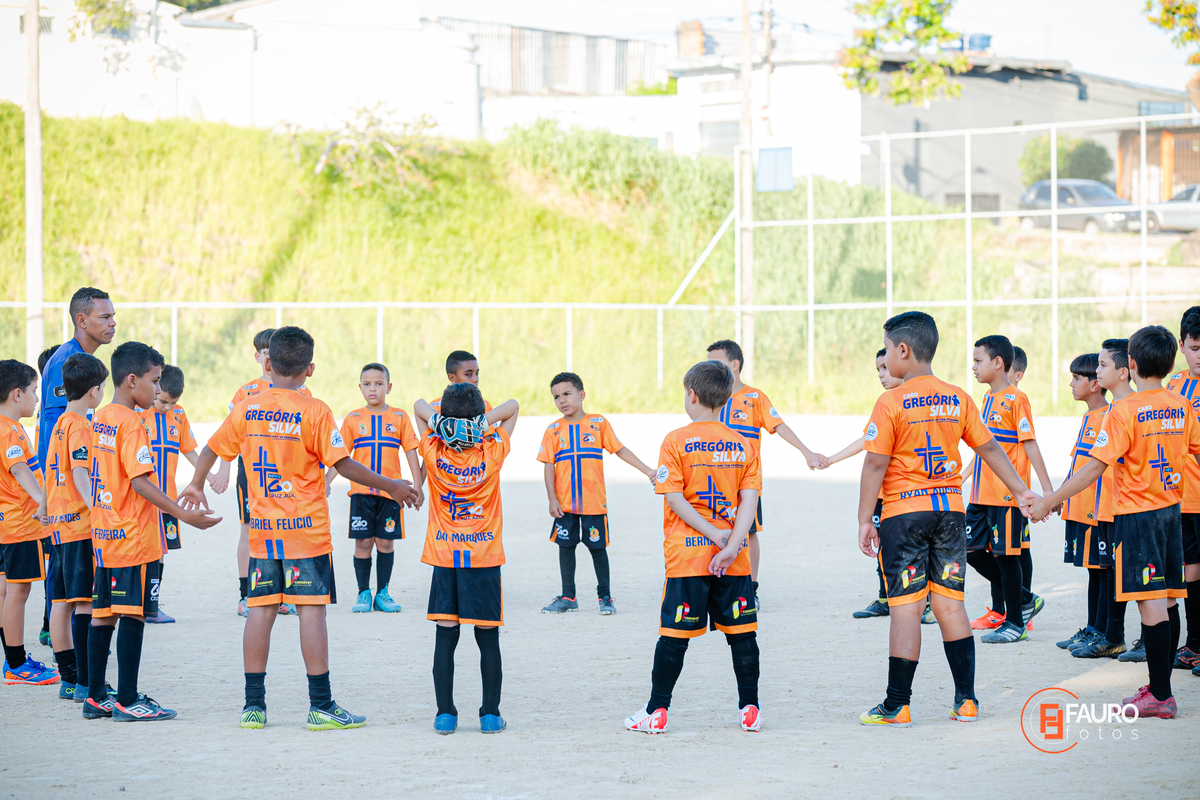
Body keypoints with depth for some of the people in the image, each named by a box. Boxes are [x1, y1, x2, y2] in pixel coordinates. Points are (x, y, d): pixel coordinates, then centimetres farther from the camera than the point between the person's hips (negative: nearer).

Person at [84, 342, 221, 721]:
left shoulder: (100, 419, 11)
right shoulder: (131, 423, -15)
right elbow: (140, 481, -21)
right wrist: (183, 515, -22)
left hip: (105, 535, 9)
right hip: (135, 539, -9)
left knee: (104, 615, 11)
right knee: (133, 616, -4)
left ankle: (95, 697, 15)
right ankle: (128, 701, -3)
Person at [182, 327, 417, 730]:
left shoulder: (247, 409, 4)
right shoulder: (314, 411, -9)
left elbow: (211, 450, 15)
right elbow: (344, 465, -12)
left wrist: (195, 487, 34)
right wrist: (391, 486, -1)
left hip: (262, 528, 4)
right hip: (306, 529, -4)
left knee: (261, 609, 7)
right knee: (312, 609, -3)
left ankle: (254, 705, 9)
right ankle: (321, 705, -3)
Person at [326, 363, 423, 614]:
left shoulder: (399, 417, 4)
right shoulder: (353, 419, 5)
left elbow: (411, 452, 6)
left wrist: (417, 487, 1)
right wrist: (326, 482, -6)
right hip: (361, 490, 0)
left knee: (385, 542, 3)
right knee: (363, 542, 0)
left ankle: (382, 593, 11)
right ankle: (363, 593, 9)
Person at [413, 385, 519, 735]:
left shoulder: (433, 452, -7)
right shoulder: (493, 453, -8)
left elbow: (420, 406, 8)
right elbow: (513, 407, 5)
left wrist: (439, 419, -8)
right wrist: (484, 423, -8)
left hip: (444, 556, 1)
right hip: (484, 557, -1)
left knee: (445, 636, 4)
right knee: (488, 639, 5)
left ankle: (445, 713, 4)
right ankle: (491, 714, 7)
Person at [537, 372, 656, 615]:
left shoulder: (598, 423, 1)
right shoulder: (554, 430, 3)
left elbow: (620, 450, 5)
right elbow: (549, 466, 2)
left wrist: (647, 471, 0)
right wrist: (552, 499, -6)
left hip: (594, 502, -1)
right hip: (564, 504, 1)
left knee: (597, 547, 4)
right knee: (566, 547, 6)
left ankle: (605, 596, 14)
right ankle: (568, 597, 16)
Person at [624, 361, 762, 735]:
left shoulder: (677, 441, -5)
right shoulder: (745, 444, 5)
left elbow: (674, 498, -11)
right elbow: (750, 500, -4)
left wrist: (717, 536, -10)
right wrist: (730, 545, -12)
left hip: (687, 554, -3)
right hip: (735, 561, 3)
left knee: (675, 634, 2)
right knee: (741, 632, 8)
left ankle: (656, 711, 6)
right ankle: (750, 709, 11)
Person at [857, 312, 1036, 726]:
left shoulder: (891, 403, -10)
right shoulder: (958, 400, 5)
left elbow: (875, 465, -10)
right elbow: (989, 448, 11)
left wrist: (865, 520, -5)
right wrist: (1020, 490, 20)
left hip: (904, 512, -5)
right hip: (950, 509, 5)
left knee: (905, 606, -3)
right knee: (950, 603, 10)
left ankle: (897, 705, 1)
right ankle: (966, 700, 11)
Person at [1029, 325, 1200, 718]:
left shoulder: (1126, 410, -14)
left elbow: (1095, 467, -17)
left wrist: (1048, 502, -13)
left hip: (1136, 514, -7)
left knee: (1151, 604, -8)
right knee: (1167, 601, 11)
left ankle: (1160, 695, -8)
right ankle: (1161, 686, 18)